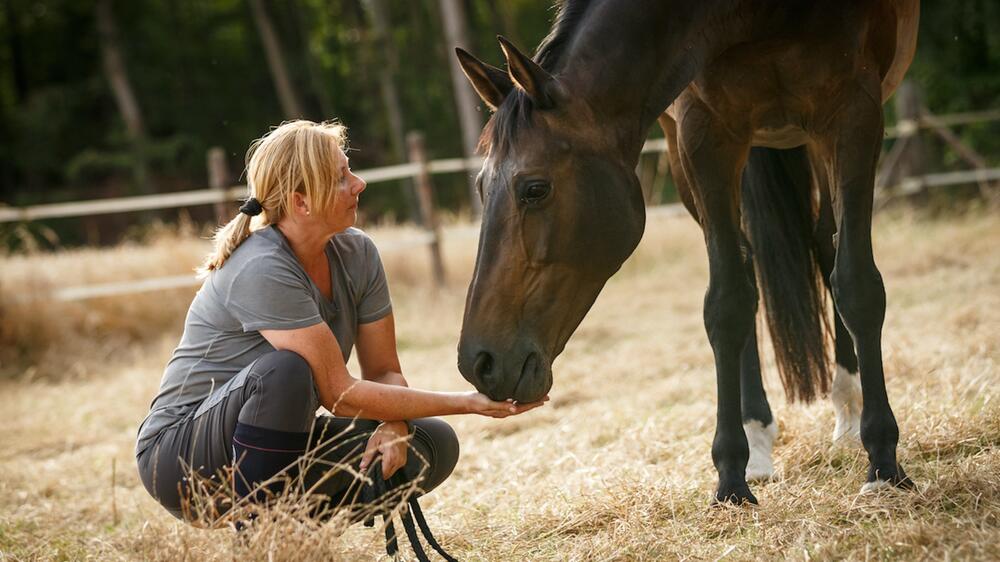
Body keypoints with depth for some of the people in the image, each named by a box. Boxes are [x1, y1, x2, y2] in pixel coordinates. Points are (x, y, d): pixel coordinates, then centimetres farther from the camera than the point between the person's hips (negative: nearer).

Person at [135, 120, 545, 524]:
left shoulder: (357, 254, -3)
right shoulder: (261, 272, -26)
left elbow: (384, 370, 3)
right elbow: (339, 394, -26)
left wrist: (394, 425, -21)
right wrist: (470, 403, -26)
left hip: (282, 446, 7)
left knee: (433, 445, -9)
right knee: (286, 369, -36)